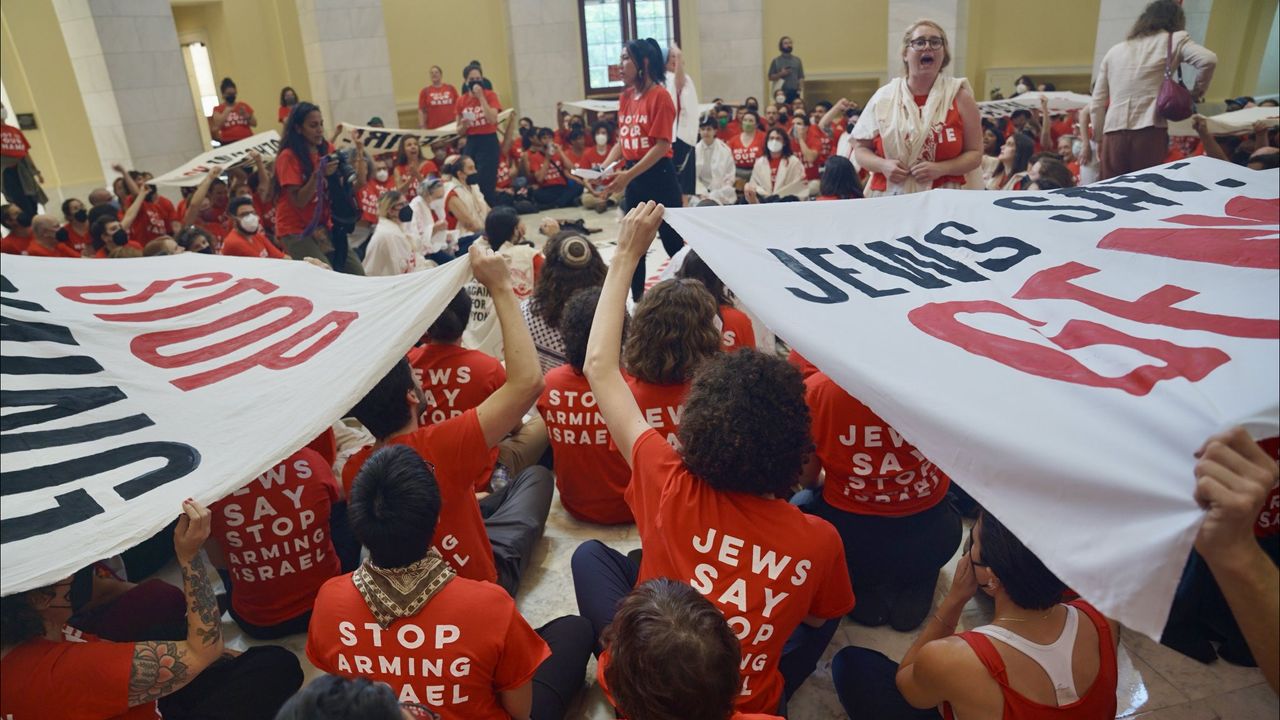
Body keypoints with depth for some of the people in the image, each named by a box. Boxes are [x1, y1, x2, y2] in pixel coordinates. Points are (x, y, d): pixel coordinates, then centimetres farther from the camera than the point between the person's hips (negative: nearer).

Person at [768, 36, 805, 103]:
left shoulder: (797, 60, 12)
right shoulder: (776, 61, 5)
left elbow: (801, 77, 9)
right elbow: (770, 77, 4)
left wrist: (801, 90, -6)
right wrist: (780, 74, -13)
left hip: (795, 93, 3)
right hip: (781, 93, -2)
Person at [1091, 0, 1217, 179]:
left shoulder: (1114, 50, 18)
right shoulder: (1173, 40, 9)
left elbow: (1097, 103, 16)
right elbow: (1208, 60, -6)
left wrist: (1099, 138, 23)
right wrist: (1197, 93, 11)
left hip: (1113, 134, 3)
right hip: (1149, 133, -3)